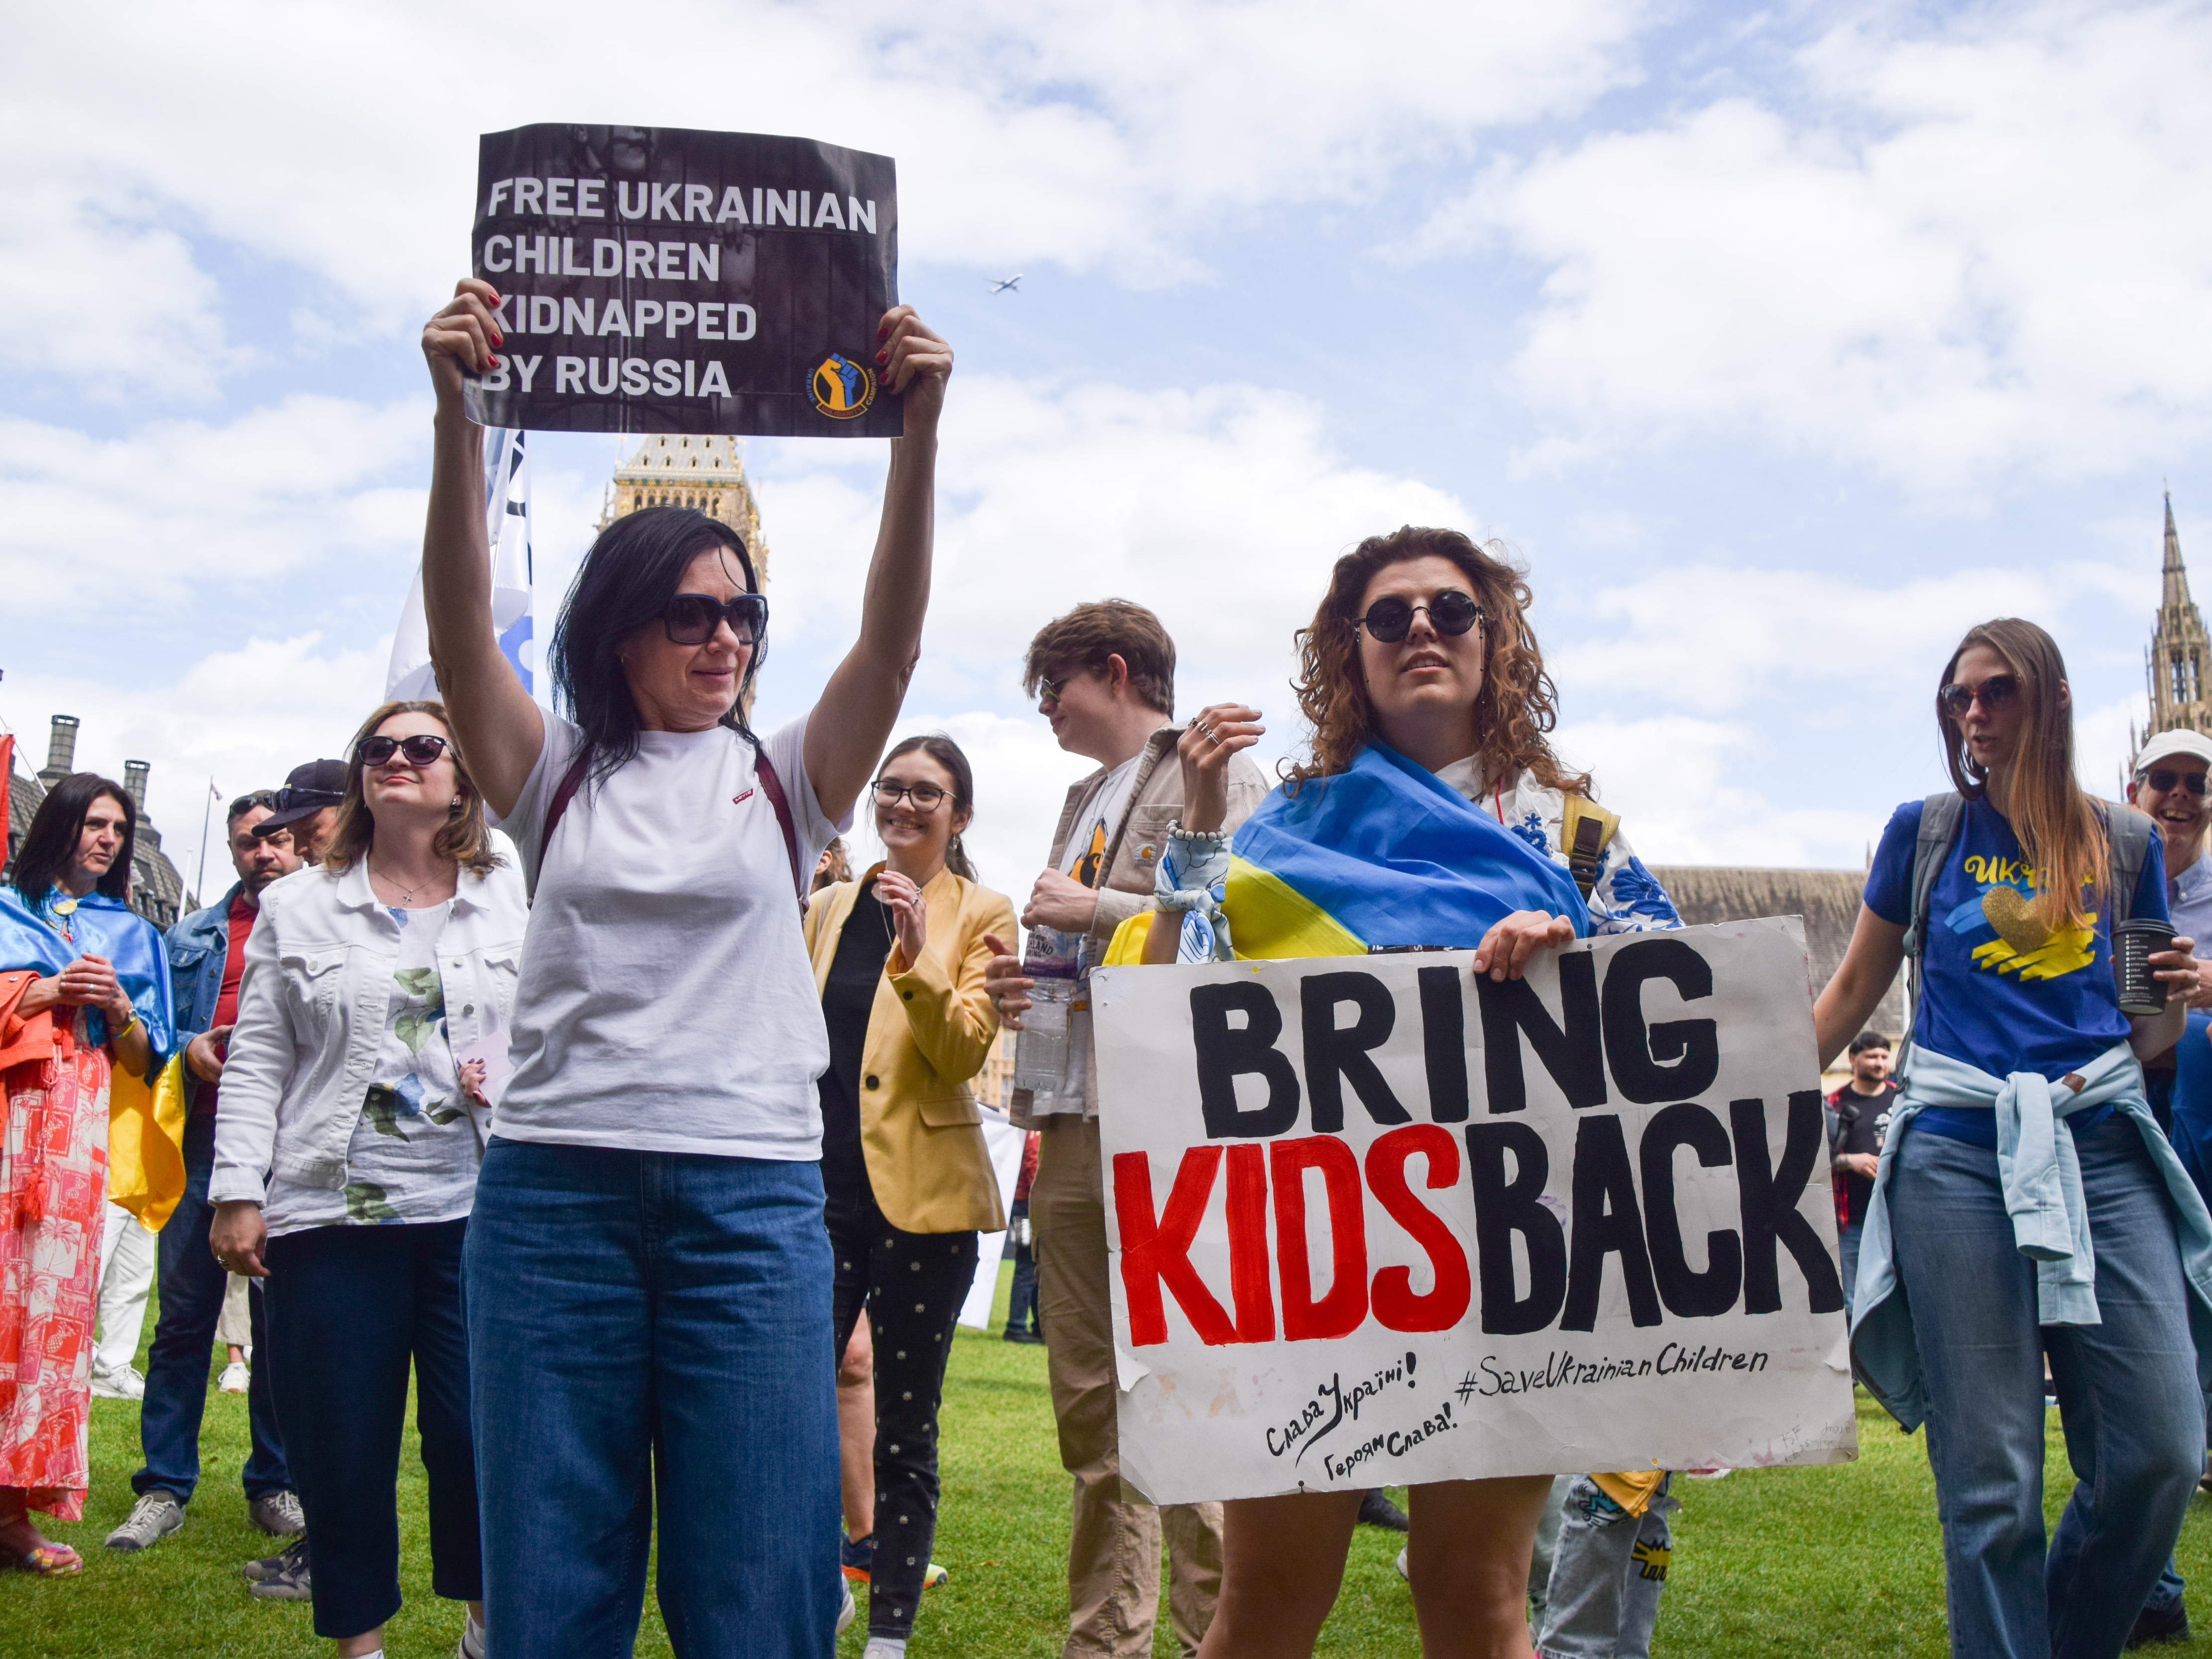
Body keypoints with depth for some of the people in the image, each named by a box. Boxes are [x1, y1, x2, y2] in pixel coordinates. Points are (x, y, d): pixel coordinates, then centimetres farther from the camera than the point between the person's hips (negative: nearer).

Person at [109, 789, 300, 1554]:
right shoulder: (193, 935, 18)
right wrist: (191, 1048, -6)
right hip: (203, 1141, 2)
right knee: (184, 1313, 1)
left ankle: (276, 1485, 12)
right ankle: (164, 1488, 8)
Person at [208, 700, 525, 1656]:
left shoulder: (513, 902, 12)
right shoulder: (298, 908, 11)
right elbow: (257, 1062, 7)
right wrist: (237, 1192, 1)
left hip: (478, 1208, 0)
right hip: (329, 1214, 1)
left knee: (478, 1431, -3)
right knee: (341, 1443, 4)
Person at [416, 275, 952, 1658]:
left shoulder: (785, 777, 9)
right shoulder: (558, 773, 9)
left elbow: (891, 638, -5)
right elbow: (460, 627, -6)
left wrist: (918, 429, -19)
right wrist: (458, 416, -21)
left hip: (753, 1194, 0)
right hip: (555, 1182, 1)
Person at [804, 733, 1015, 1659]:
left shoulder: (980, 916, 2)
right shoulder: (830, 909, 14)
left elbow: (965, 1052, -10)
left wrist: (916, 952, -22)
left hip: (921, 1194, -3)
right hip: (823, 1182, 4)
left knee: (904, 1427, 4)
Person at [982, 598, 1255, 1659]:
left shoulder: (1214, 776, 1)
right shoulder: (1086, 798, 25)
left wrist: (1097, 910, -10)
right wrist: (1026, 979, 10)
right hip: (1072, 1127, 8)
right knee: (1089, 1412, 9)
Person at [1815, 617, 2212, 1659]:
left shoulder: (2126, 843, 11)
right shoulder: (1926, 831, 8)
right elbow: (1852, 994, 13)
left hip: (2102, 1152, 2)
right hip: (1957, 1156, -2)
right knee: (1990, 1481, -2)